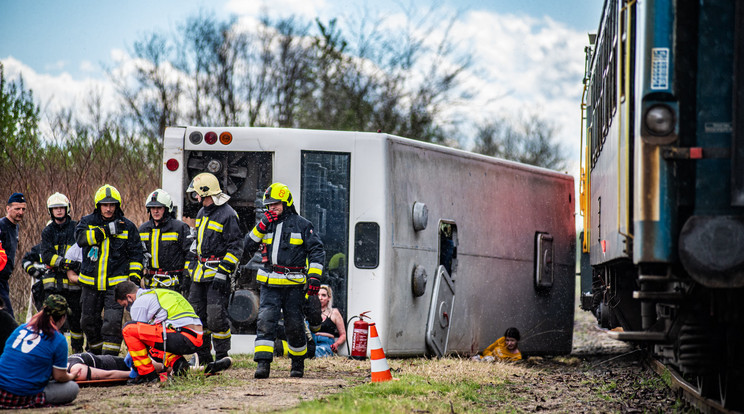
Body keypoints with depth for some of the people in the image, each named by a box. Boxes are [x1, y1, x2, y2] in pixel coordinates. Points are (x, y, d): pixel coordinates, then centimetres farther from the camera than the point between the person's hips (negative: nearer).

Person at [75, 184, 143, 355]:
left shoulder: (127, 226, 3)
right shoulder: (88, 221, 4)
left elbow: (135, 254, 8)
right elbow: (81, 237, -18)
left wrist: (134, 276, -3)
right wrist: (107, 230, -21)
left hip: (115, 283, -3)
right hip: (91, 282, 3)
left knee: (112, 323, -15)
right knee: (89, 322, 13)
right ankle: (96, 353, 33)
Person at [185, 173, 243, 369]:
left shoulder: (227, 215, -12)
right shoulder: (202, 213, 16)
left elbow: (236, 246, -14)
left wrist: (222, 273, -19)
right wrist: (192, 267, 22)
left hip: (218, 272, -9)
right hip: (200, 272, 9)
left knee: (216, 316, -10)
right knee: (198, 313, 9)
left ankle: (222, 357, -1)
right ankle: (202, 356, 18)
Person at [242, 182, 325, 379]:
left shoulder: (302, 224, 2)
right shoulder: (267, 223, 13)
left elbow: (317, 251, 1)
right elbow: (247, 248, 9)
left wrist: (314, 276, -10)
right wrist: (261, 226, -2)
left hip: (293, 284, -2)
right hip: (270, 284, 2)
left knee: (295, 326, 6)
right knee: (265, 322, -13)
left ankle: (298, 363, 24)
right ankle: (263, 364, -19)